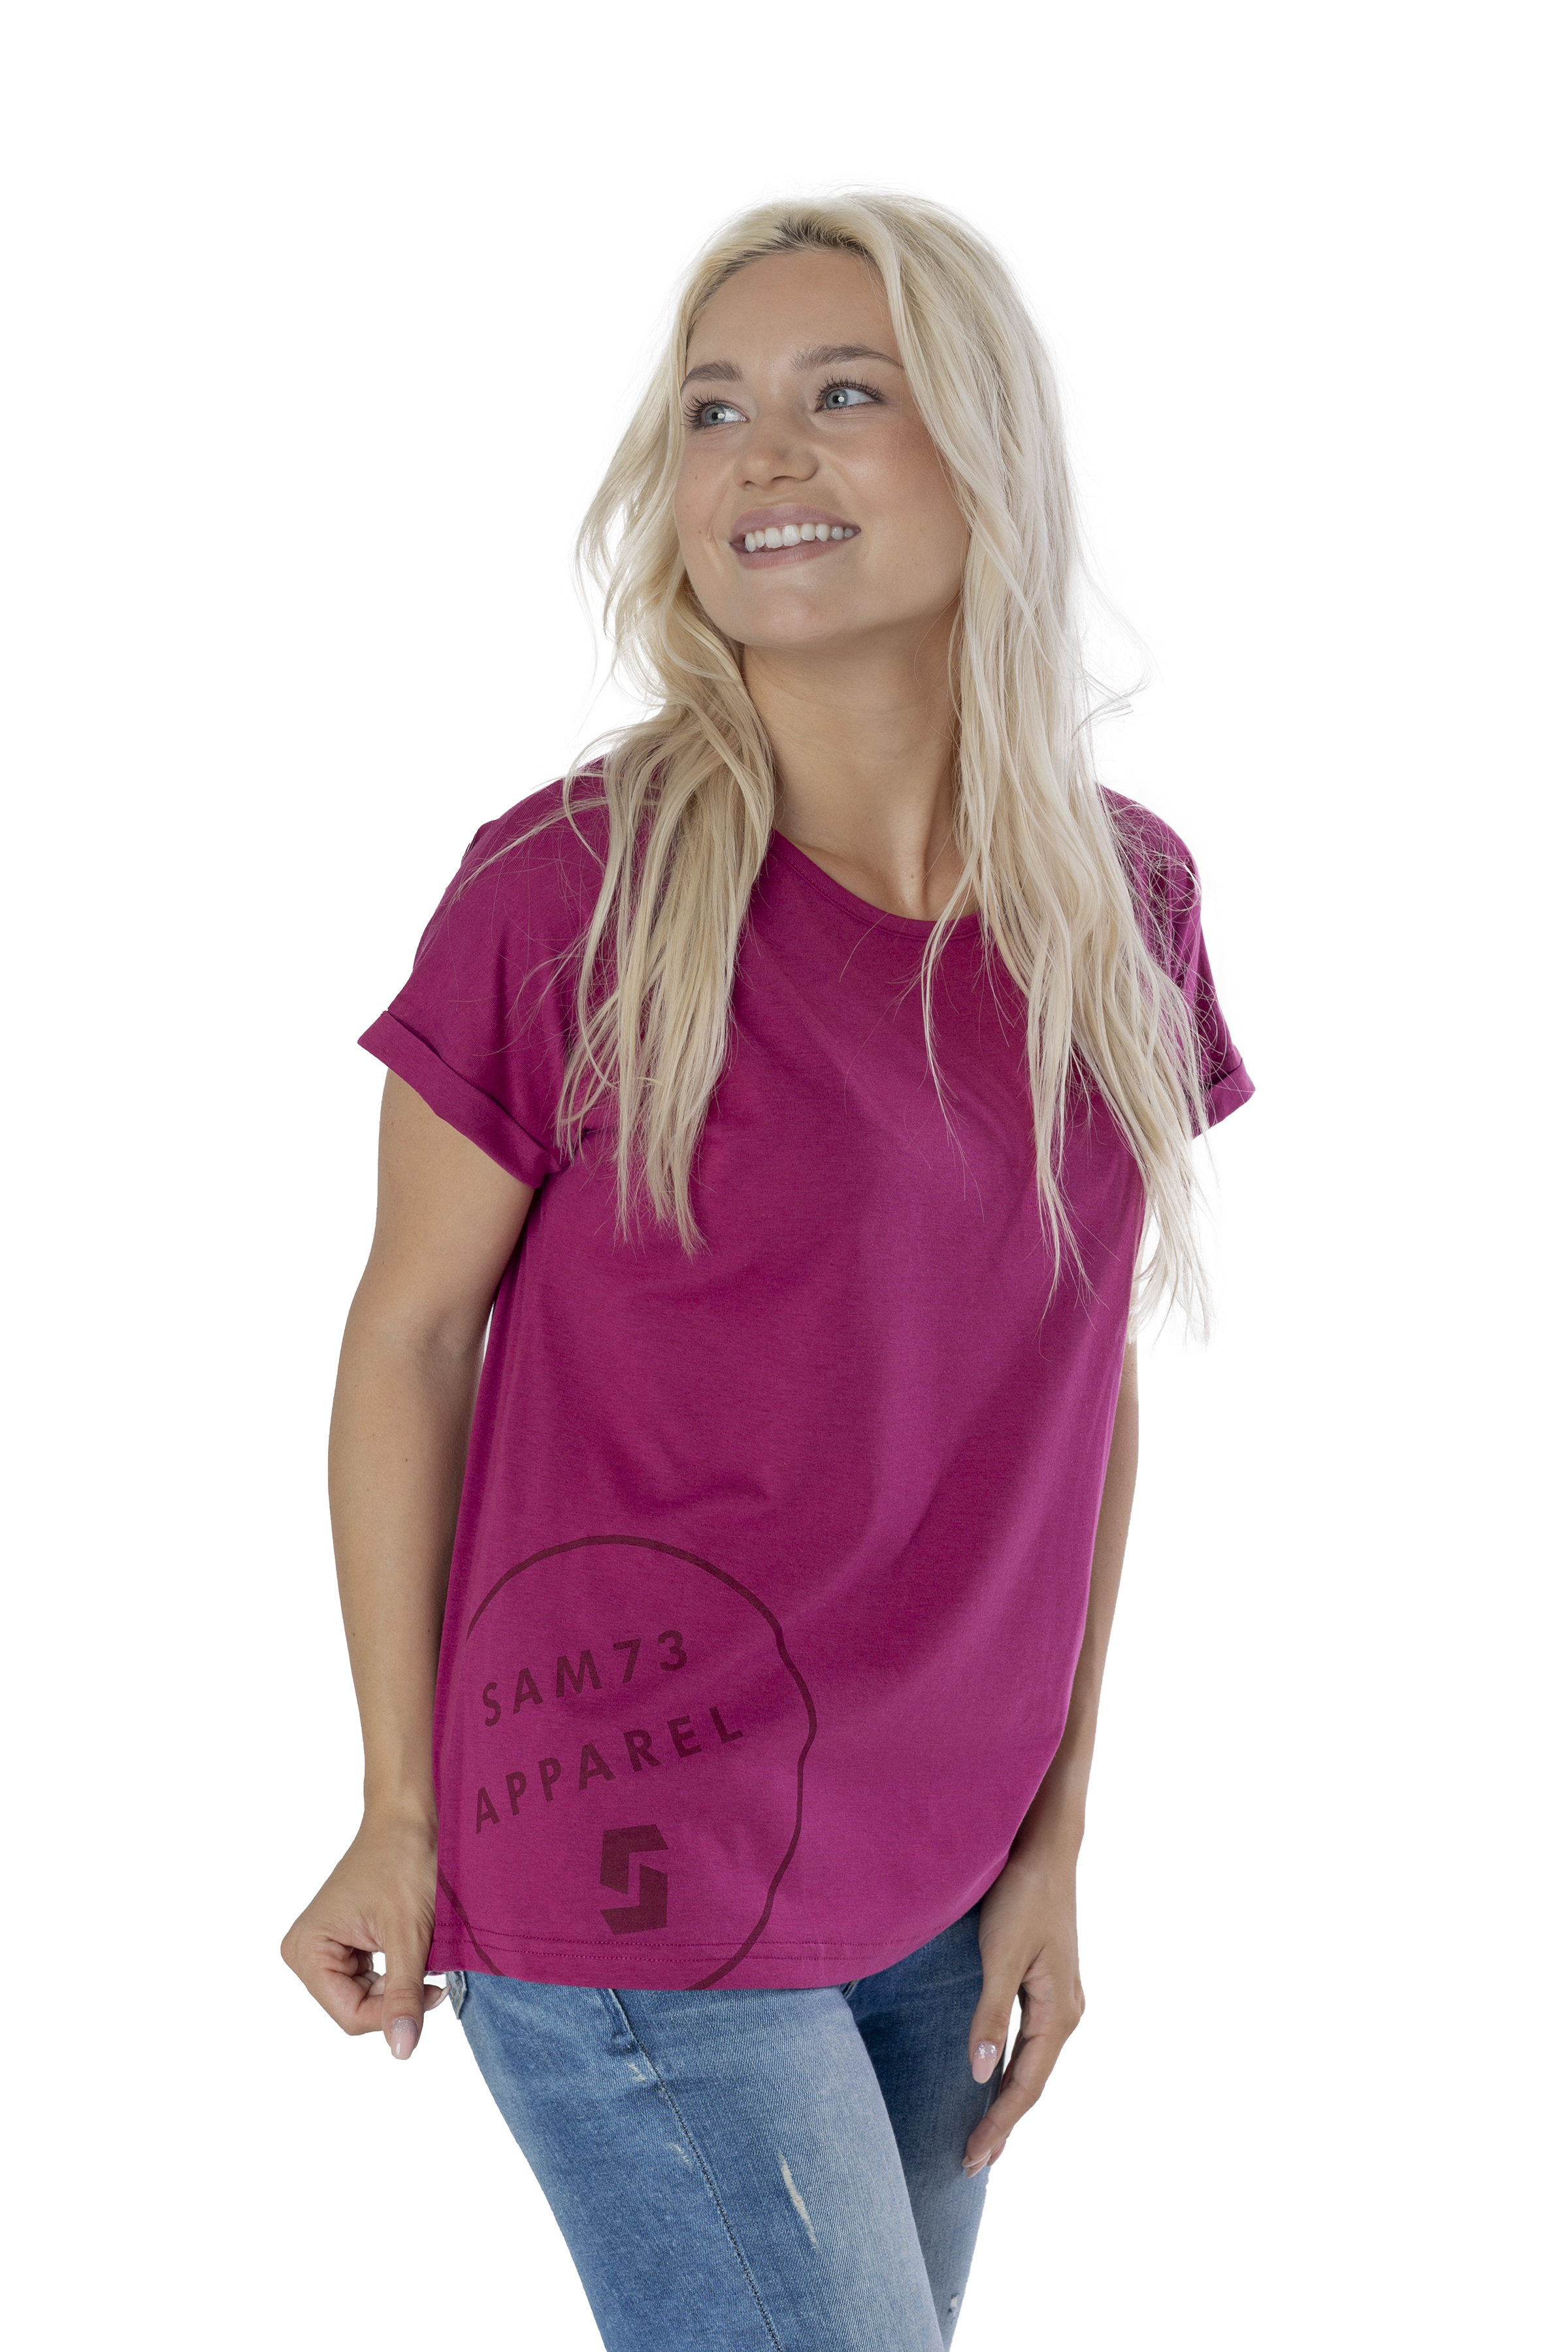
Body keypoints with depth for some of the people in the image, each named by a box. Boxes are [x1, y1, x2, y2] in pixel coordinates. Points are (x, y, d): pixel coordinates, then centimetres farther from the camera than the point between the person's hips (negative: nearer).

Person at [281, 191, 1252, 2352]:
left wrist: (1057, 1835, 6)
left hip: (938, 1888, 5)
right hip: (631, 1887, -5)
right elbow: (409, 1341, -5)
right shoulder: (567, 893, -14)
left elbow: (1083, 1380, 6)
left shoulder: (1122, 906, -1)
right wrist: (399, 1816, -2)